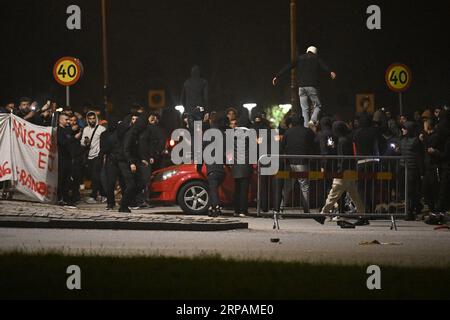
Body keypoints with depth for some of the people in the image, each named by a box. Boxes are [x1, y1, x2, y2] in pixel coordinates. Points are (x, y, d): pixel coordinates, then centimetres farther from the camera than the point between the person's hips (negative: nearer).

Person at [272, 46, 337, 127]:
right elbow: (324, 66, -12)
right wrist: (330, 72, -30)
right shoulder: (316, 58, 8)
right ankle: (313, 121, -19)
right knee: (317, 106, 6)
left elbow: (287, 67, 13)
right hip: (312, 86, -3)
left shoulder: (300, 59, 17)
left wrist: (277, 76, 15)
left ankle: (306, 125, -4)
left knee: (304, 108, 7)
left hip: (301, 86, 3)